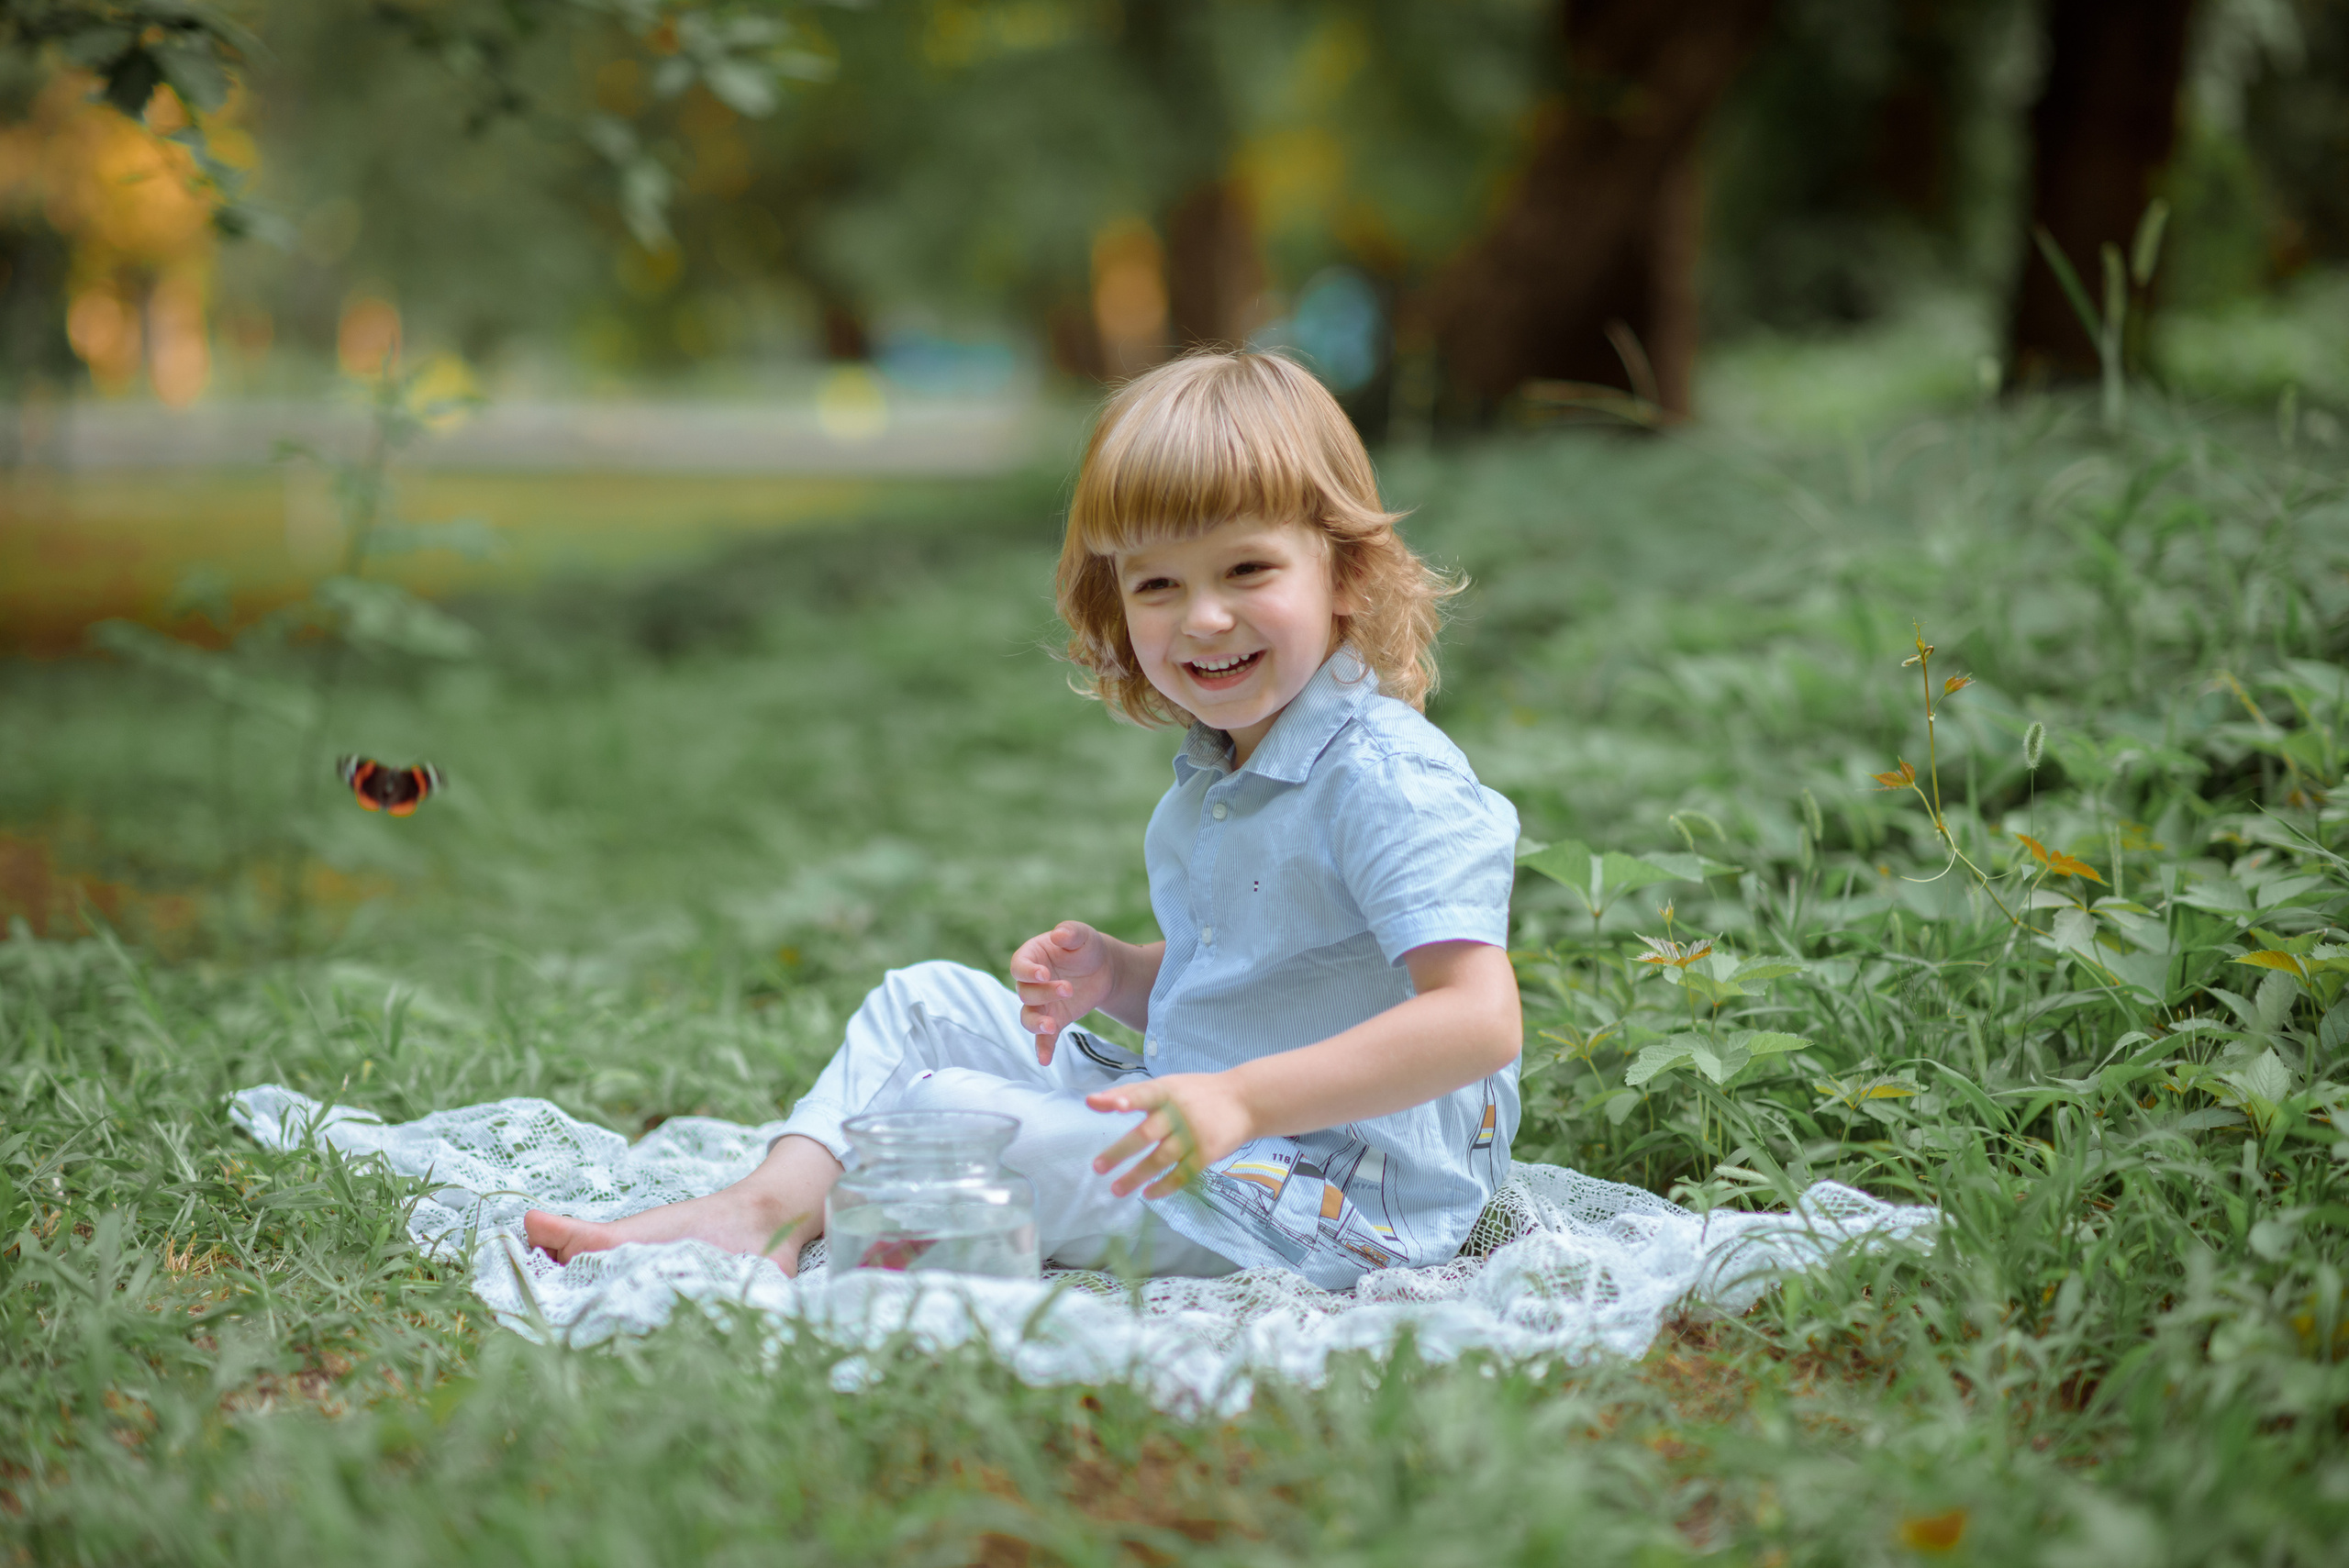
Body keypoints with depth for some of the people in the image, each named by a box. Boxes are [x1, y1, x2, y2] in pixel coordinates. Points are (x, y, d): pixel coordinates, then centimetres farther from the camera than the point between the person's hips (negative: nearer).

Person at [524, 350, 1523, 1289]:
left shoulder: (1387, 782, -20)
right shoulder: (1221, 773, 12)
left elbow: (1478, 1020, -30)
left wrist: (1242, 1101, -36)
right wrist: (1117, 979, 0)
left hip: (1334, 1211, -10)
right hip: (1194, 1114, 10)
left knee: (931, 1114, -19)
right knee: (927, 1001, 12)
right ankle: (780, 1188, -5)